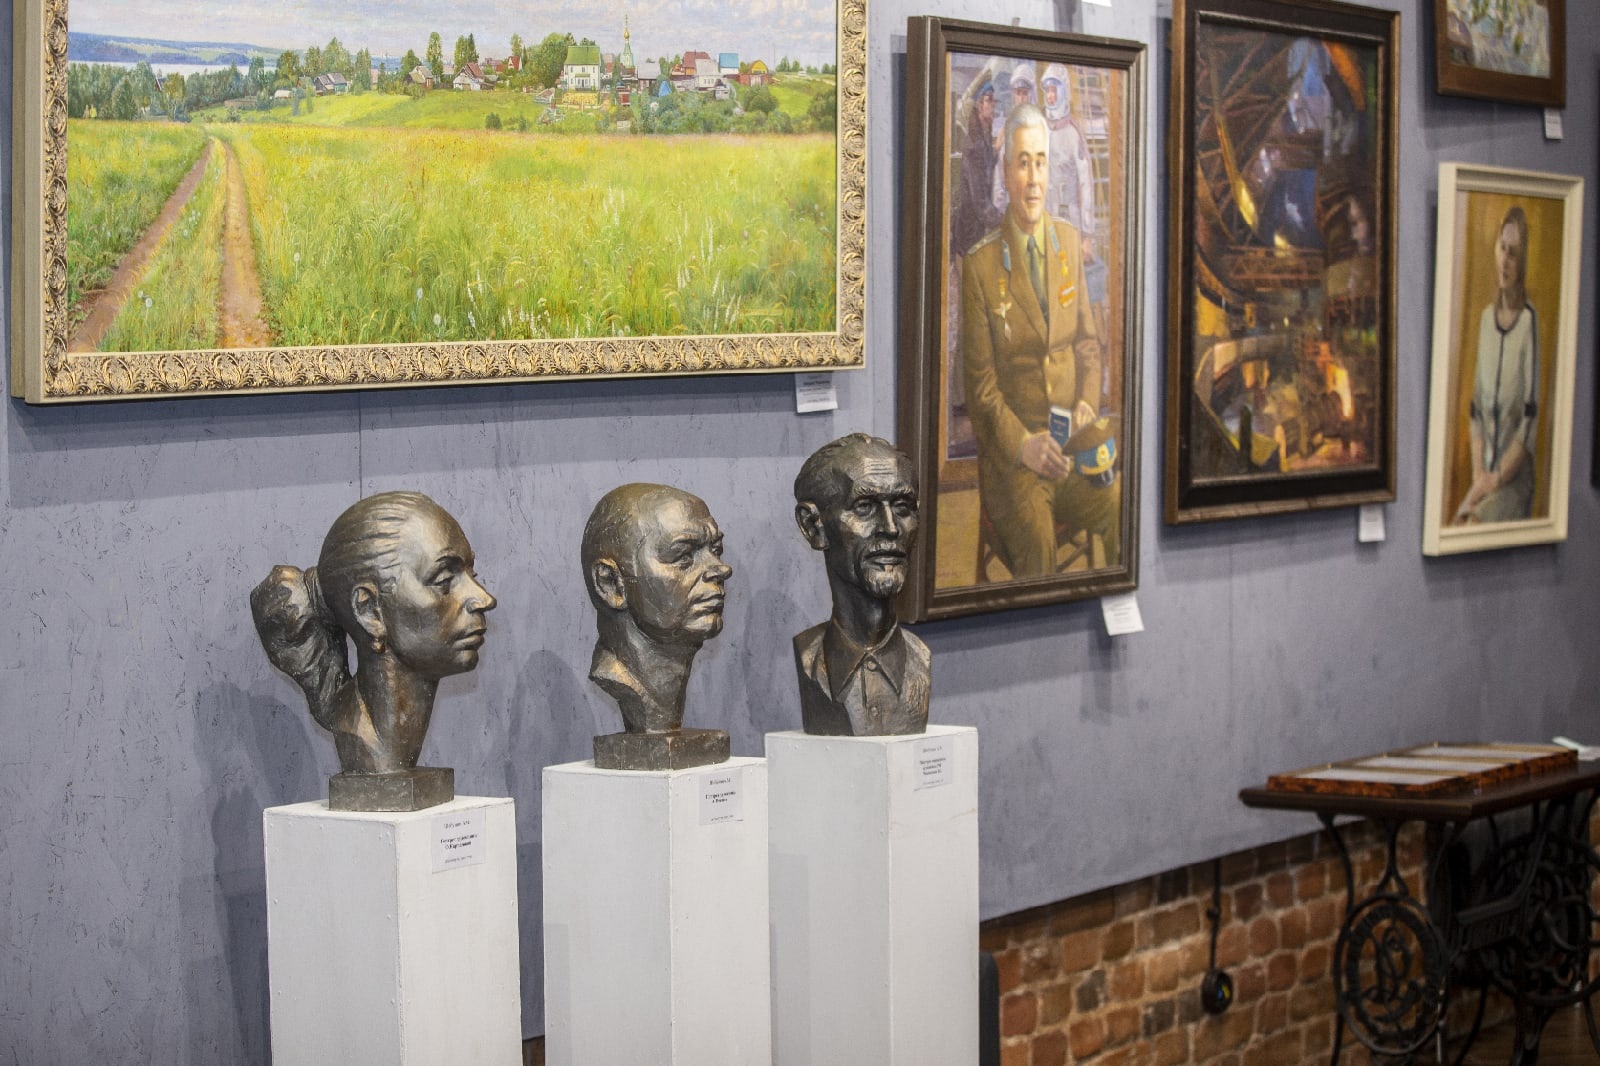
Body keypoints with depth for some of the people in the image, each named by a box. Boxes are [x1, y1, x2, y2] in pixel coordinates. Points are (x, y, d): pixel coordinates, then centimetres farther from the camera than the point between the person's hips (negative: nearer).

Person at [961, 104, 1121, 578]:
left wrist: (1088, 402, -1)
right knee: (1037, 539, -32)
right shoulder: (980, 264, -3)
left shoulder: (1068, 241, 11)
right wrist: (1022, 444, -15)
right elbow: (979, 379, -3)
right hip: (1012, 448, -4)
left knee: (1124, 506, -23)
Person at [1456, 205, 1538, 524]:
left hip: (1515, 477, -5)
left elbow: (1531, 417, -12)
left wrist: (1497, 479, -13)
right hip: (1485, 473, 5)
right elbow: (1476, 407, 12)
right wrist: (1478, 473, -1)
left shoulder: (1529, 321, -9)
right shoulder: (1486, 318, 10)